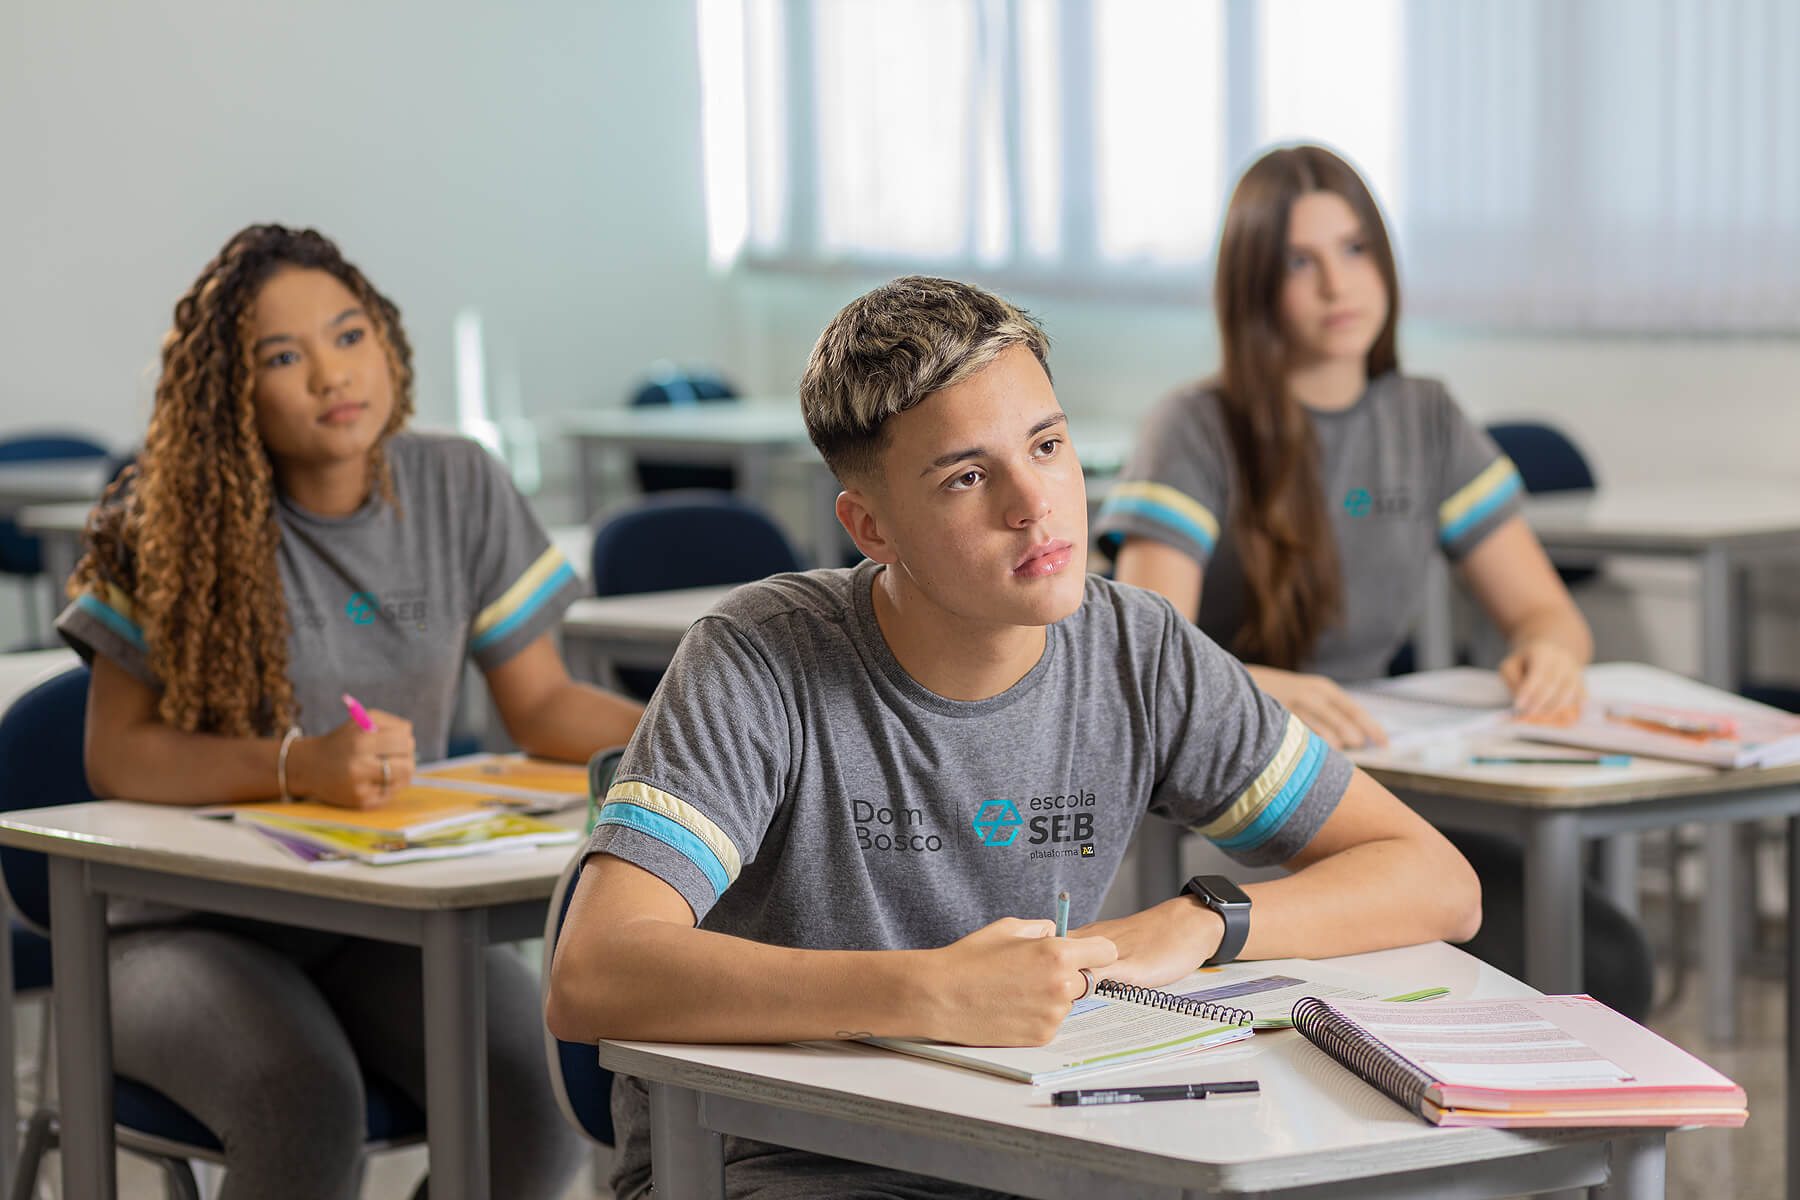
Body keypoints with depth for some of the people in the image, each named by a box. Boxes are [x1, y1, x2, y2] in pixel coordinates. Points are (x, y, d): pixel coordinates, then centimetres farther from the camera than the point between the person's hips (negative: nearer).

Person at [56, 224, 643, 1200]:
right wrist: (301, 768, -26)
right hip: (198, 924, -3)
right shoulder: (182, 527, -8)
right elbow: (115, 754, -10)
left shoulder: (458, 488, 1)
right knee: (303, 1111, -34)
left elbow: (540, 702, 5)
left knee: (542, 1113, -24)